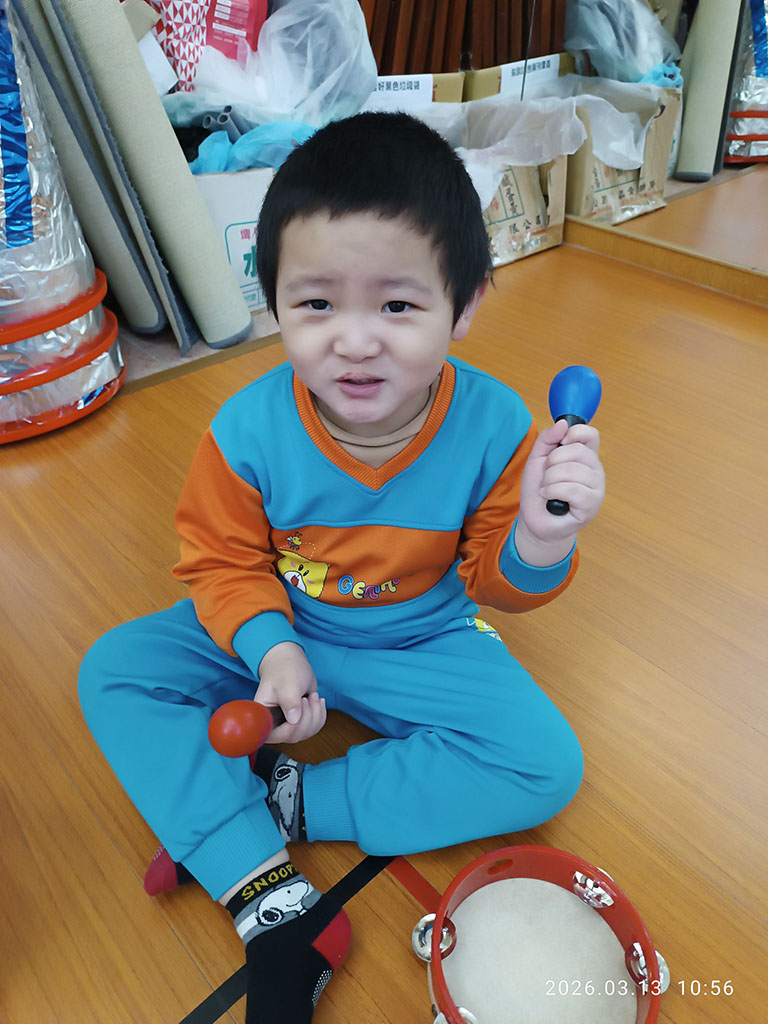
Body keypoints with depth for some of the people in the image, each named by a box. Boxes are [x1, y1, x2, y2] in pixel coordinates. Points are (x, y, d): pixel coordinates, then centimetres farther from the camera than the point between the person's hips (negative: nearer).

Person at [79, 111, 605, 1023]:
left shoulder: (494, 425, -22)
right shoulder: (249, 430, -22)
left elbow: (494, 581, -11)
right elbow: (222, 562, -7)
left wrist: (538, 539, -34)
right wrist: (269, 647, -25)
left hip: (422, 642, 0)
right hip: (278, 631, 1)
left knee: (545, 765, -18)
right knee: (115, 671, -14)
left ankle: (284, 801, -11)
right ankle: (275, 908, -16)